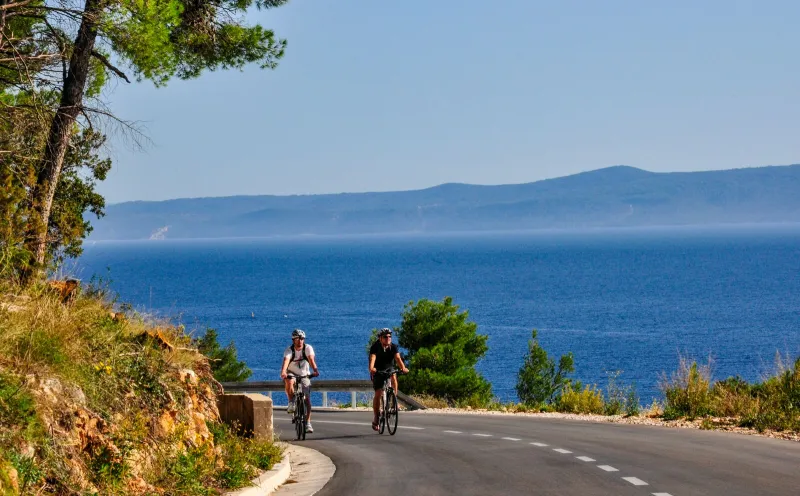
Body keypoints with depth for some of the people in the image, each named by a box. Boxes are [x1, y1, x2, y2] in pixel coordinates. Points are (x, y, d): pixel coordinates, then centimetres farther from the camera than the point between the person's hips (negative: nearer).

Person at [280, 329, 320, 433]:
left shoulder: (308, 348, -14)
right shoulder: (289, 350, -18)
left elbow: (311, 360, -28)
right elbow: (286, 361, -35)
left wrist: (315, 370, -47)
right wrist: (283, 372, -54)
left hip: (304, 375, 1)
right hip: (292, 373, -1)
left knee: (307, 398, -12)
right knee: (289, 382, -38)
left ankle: (308, 423, -8)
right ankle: (291, 403, -17)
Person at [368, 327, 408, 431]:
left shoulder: (393, 347, -13)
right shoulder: (375, 347, -20)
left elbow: (398, 358, -27)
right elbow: (372, 358, -36)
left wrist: (403, 368, -47)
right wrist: (371, 368, -57)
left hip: (389, 370, 2)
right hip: (378, 372, -2)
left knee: (393, 377, -31)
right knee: (378, 394, -11)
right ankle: (375, 417, 3)